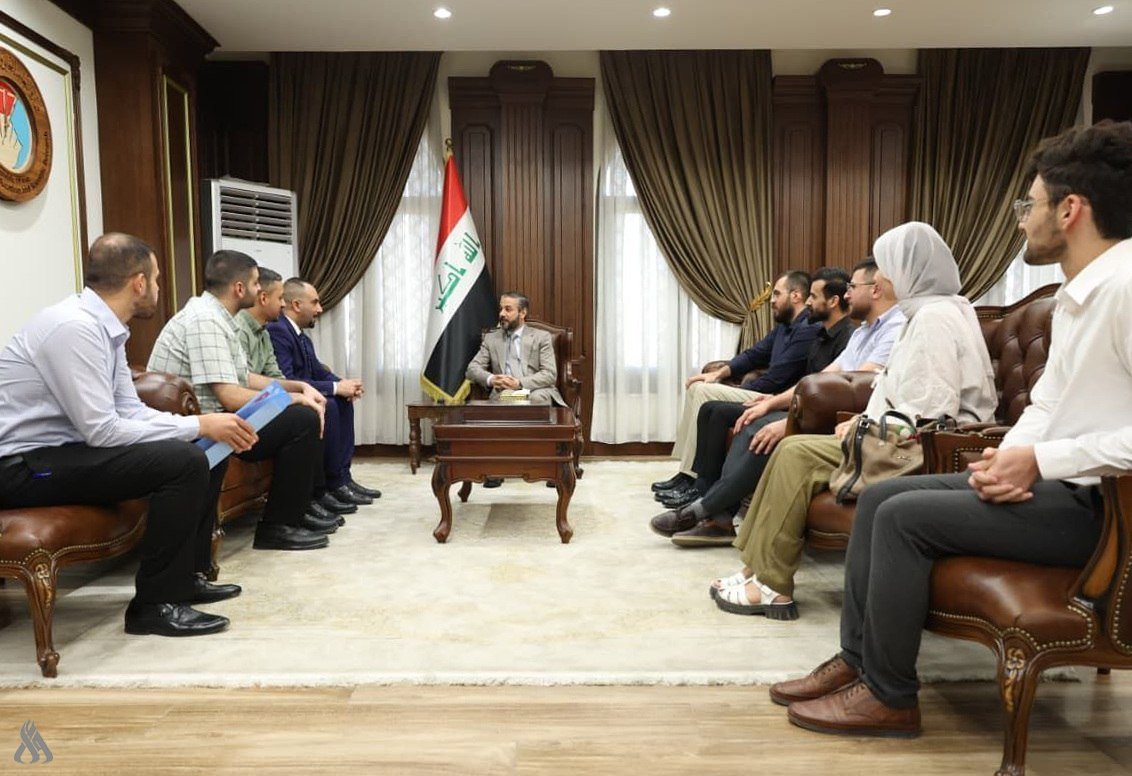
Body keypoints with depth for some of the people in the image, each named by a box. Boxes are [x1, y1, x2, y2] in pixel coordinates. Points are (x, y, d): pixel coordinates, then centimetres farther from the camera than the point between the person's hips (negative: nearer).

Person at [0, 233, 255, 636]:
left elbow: (130, 409, 7)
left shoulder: (102, 326, 6)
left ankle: (188, 576, 17)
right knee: (185, 462, -24)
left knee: (204, 451, 6)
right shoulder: (74, 326, -23)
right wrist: (198, 425, -19)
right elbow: (102, 430, -25)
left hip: (61, 448, 9)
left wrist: (204, 426, -7)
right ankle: (155, 604, -11)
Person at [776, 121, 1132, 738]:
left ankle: (889, 696, -3)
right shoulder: (1075, 294, 13)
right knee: (879, 497, 2)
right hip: (1056, 480, 10)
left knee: (905, 517, -19)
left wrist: (1039, 459, -21)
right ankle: (857, 659, 8)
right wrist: (1010, 457, -5)